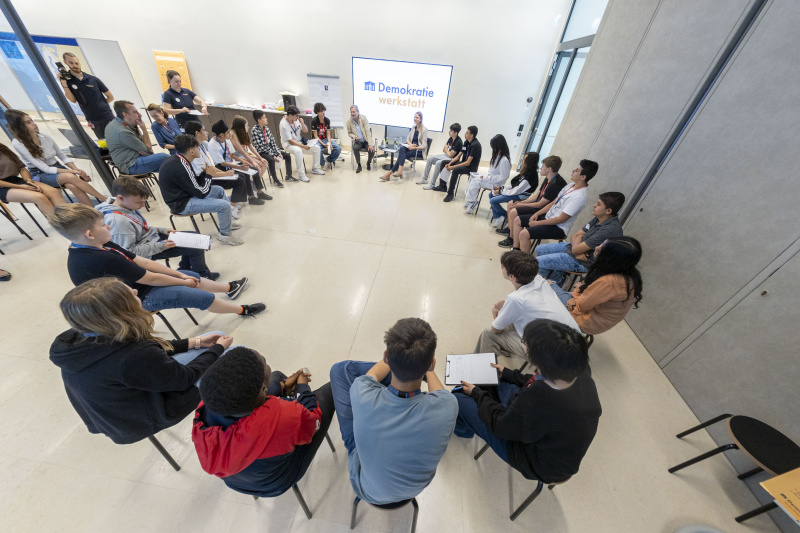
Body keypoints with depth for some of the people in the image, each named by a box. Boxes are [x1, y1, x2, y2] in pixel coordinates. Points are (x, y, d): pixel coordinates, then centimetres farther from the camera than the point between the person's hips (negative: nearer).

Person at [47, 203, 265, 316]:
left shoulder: (99, 248, -4)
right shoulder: (104, 260, -32)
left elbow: (143, 262, -4)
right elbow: (150, 278, -23)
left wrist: (181, 275, -6)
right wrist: (183, 281, -8)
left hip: (134, 284, 9)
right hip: (138, 299, -9)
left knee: (192, 276, 14)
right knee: (201, 295, -7)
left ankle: (229, 288, 32)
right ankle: (243, 310, 10)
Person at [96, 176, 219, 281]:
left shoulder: (125, 204, -1)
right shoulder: (118, 221, -29)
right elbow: (129, 252, -25)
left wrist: (163, 230, 3)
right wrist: (160, 246, -26)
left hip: (152, 237, 10)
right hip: (149, 250, -10)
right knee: (196, 247, -15)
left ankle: (184, 270, 23)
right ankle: (203, 277, 8)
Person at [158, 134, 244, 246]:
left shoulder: (176, 159, 2)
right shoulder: (180, 168, -27)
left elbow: (194, 182, 10)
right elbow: (201, 193, -21)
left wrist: (205, 173, -4)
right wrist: (209, 175, -10)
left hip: (181, 194, 10)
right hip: (182, 204, -10)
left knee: (219, 190, 18)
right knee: (224, 205, -22)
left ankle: (228, 221, 28)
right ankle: (224, 235, -3)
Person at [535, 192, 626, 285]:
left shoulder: (611, 229, -27)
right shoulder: (598, 219, 0)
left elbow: (575, 249, -27)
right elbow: (574, 237, 5)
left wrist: (579, 237, -6)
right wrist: (578, 250, -15)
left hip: (582, 262, -9)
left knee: (536, 263, -17)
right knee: (539, 249, 11)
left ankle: (558, 280, 12)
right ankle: (559, 274, 18)